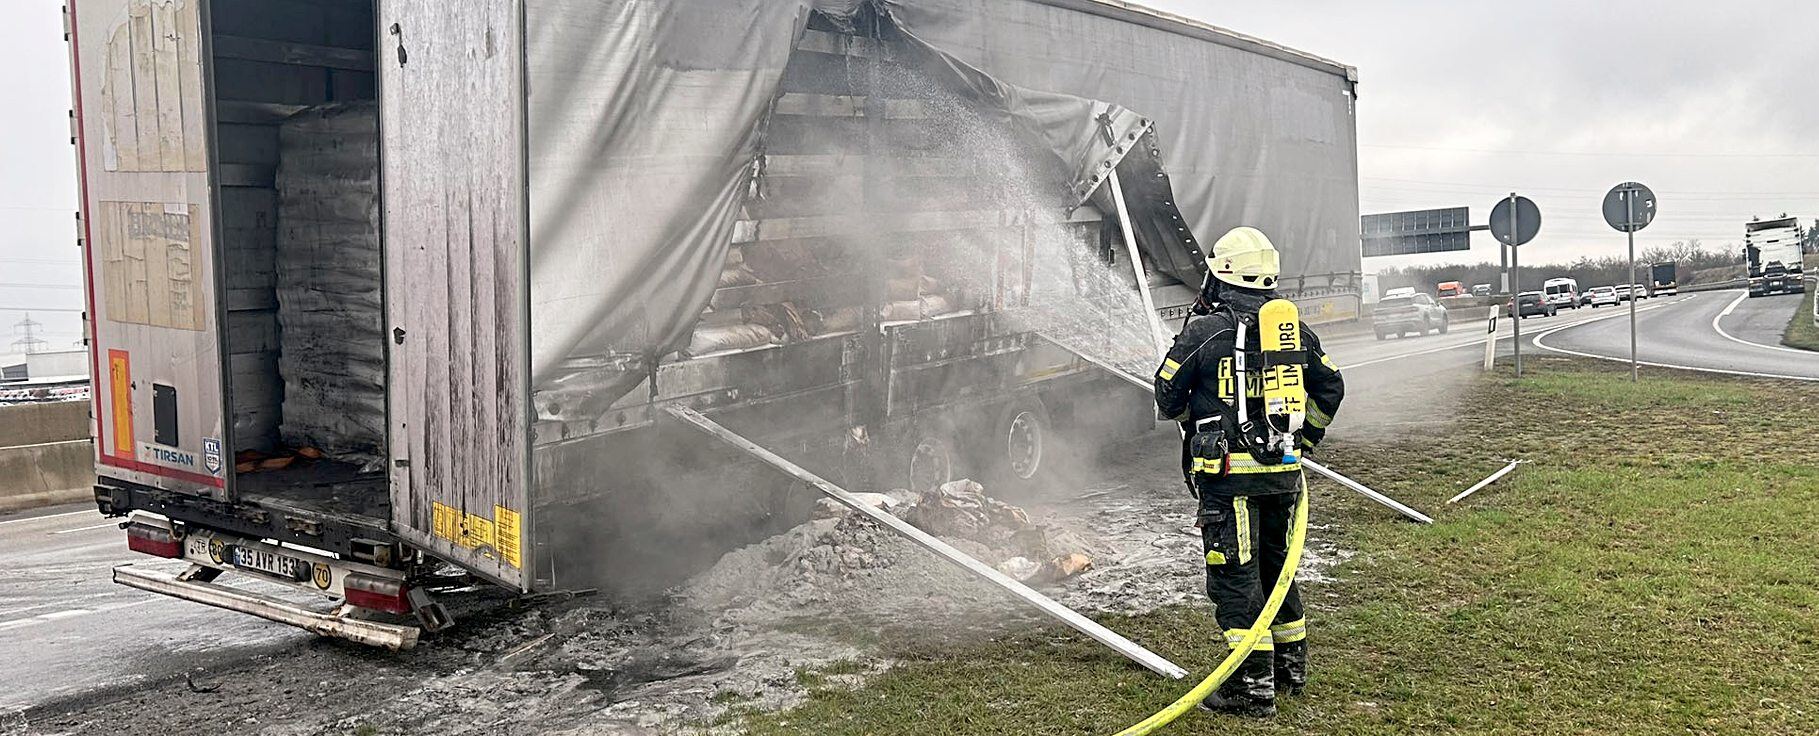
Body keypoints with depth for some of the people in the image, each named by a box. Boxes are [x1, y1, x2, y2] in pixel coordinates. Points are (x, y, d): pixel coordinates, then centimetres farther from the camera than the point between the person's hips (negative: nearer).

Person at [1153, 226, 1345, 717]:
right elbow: (1330, 388, 15)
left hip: (1228, 474, -6)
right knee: (1275, 563, 21)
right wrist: (1302, 439, 25)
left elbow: (1168, 395, -2)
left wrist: (1196, 425, 19)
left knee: (1234, 575, 0)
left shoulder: (1204, 330, -10)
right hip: (1282, 473, 6)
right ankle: (1291, 664, 32)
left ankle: (1253, 686, 1)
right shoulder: (1295, 330, 8)